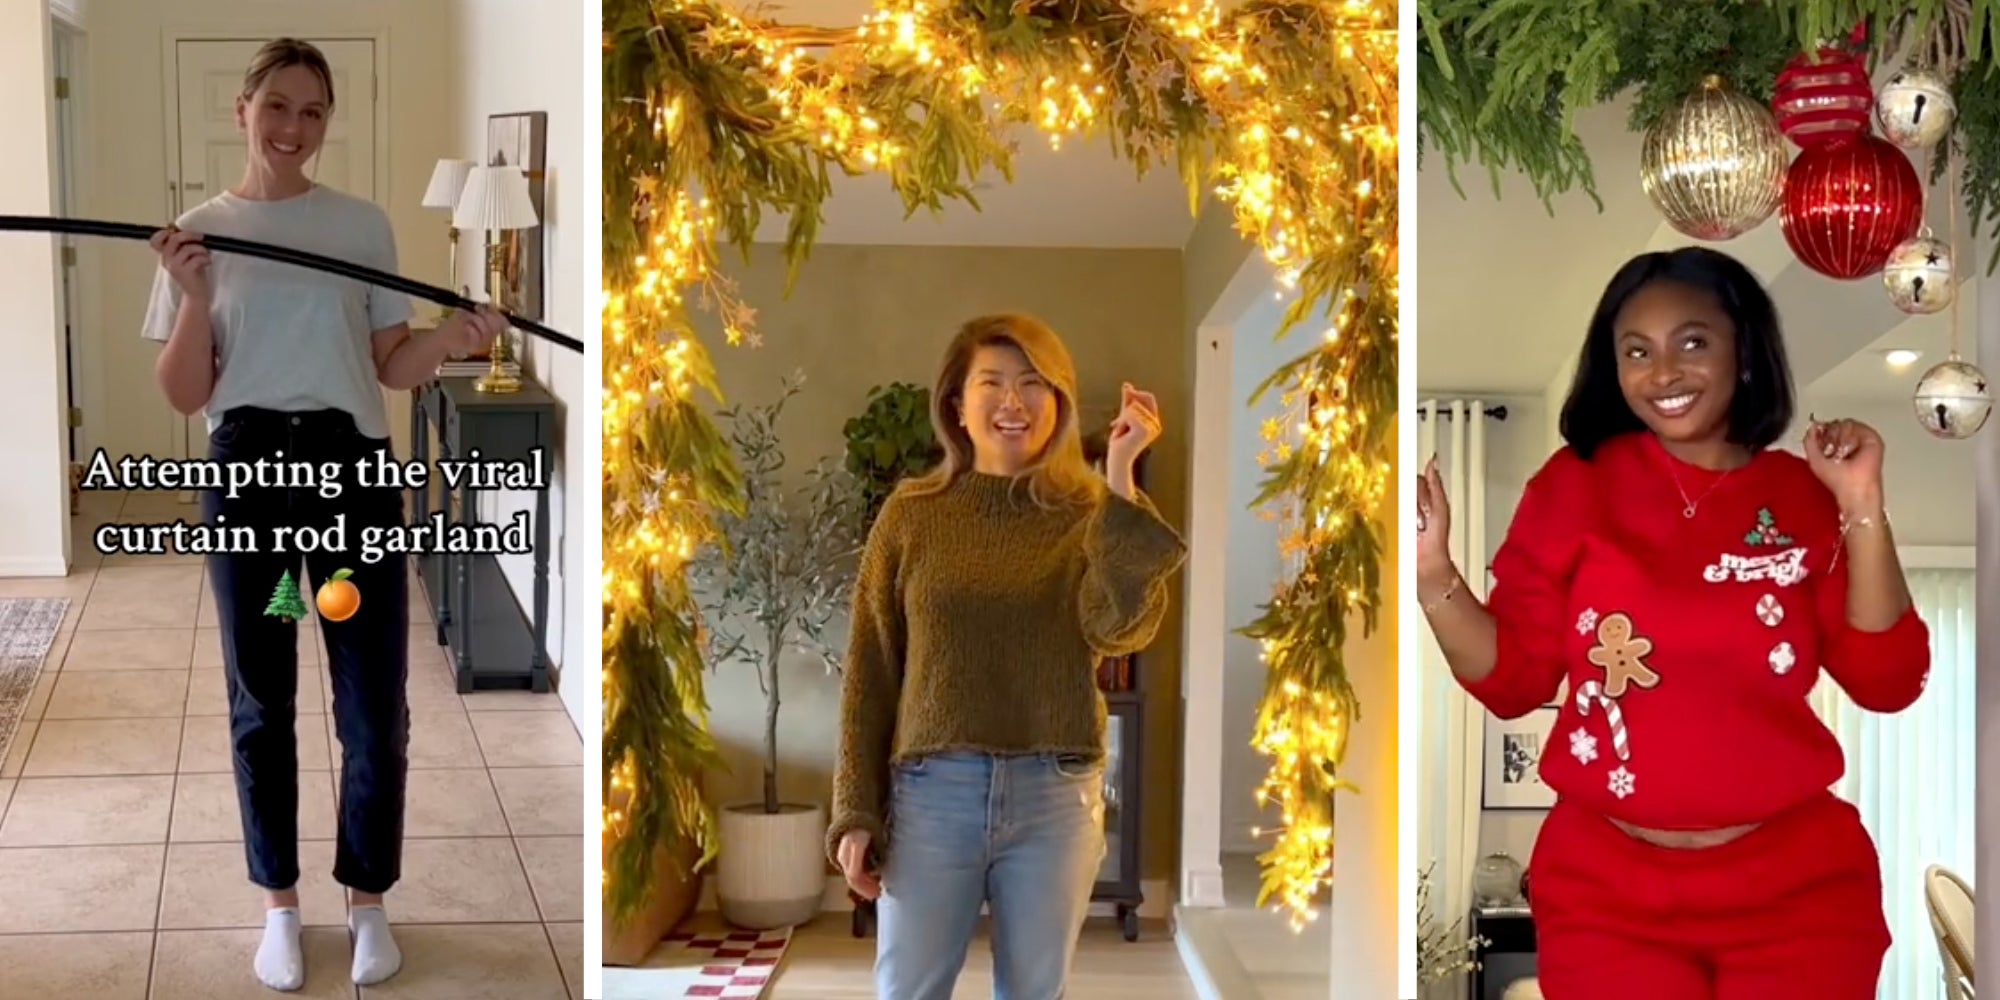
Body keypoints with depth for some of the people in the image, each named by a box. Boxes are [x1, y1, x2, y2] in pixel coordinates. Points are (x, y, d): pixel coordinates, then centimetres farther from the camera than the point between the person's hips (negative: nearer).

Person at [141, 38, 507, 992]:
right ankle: (280, 905, 24)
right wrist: (195, 298, -15)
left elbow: (392, 367, 7)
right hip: (246, 473, 0)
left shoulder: (363, 224, 5)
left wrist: (452, 336, -12)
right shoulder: (199, 231, 3)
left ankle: (367, 901, 20)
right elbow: (184, 396, 1)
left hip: (353, 471, 0)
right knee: (260, 703, 9)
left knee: (374, 704, 3)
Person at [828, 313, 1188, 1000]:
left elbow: (1121, 629, -19)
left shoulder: (1090, 514, 1)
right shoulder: (913, 511, 1)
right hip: (932, 791, 0)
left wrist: (1121, 481, -22)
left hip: (1056, 796, 1)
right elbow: (869, 671, 2)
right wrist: (856, 811, -3)